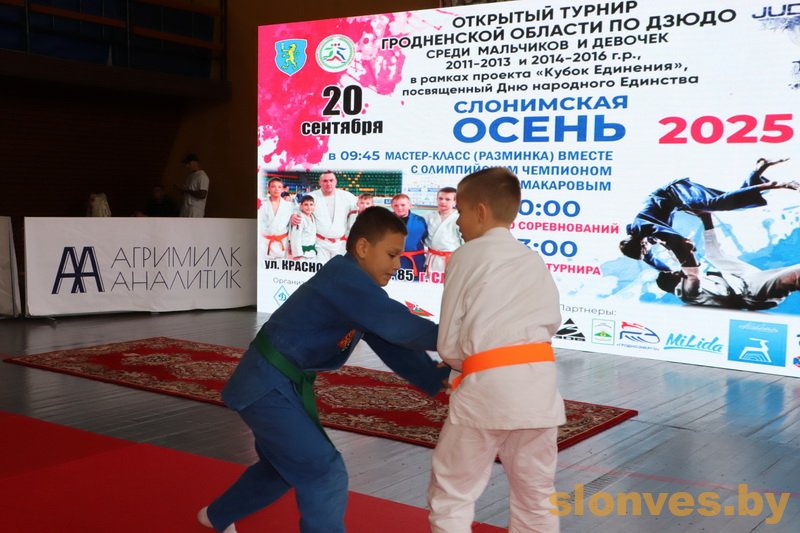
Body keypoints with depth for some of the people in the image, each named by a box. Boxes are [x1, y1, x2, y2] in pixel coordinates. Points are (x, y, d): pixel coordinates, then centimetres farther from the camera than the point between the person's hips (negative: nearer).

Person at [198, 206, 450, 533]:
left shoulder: (361, 290, 6)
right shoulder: (344, 278, -25)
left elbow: (392, 346, 1)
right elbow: (398, 326, -34)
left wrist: (439, 377, -11)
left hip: (287, 384, 11)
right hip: (267, 386, -11)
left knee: (285, 465, 29)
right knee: (325, 474, -14)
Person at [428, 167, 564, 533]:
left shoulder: (465, 256, 2)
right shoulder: (535, 261, 15)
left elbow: (449, 343, 2)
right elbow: (551, 322, 14)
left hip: (486, 385, -5)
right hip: (539, 383, 5)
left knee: (451, 497, 9)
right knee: (536, 497, 18)